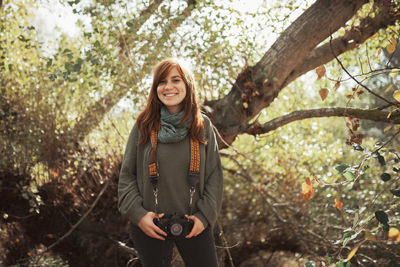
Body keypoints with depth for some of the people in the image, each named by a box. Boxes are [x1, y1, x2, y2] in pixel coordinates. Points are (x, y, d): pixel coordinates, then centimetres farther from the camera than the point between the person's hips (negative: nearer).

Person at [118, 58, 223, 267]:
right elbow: (126, 175, 2)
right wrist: (138, 214, -9)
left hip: (193, 225, 1)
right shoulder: (144, 126, 0)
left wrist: (204, 216, -6)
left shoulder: (203, 125, 2)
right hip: (149, 226, 0)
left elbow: (214, 176, 4)